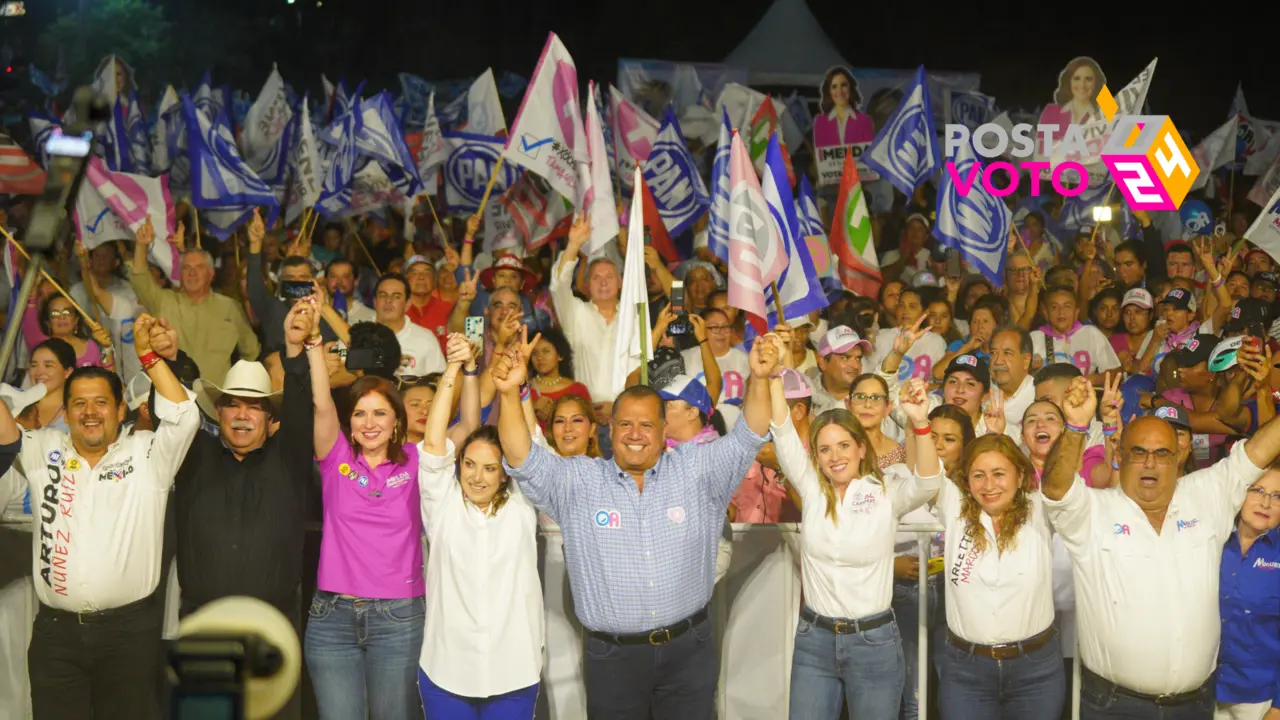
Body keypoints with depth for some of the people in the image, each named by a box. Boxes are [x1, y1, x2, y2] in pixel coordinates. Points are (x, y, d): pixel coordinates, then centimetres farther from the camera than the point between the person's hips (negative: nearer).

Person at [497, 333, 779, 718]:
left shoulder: (695, 470, 2)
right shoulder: (578, 480, -1)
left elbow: (746, 438, -5)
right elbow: (523, 459, -10)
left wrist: (759, 379, -23)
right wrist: (510, 394, -24)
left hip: (689, 651, 1)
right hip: (612, 656, 0)